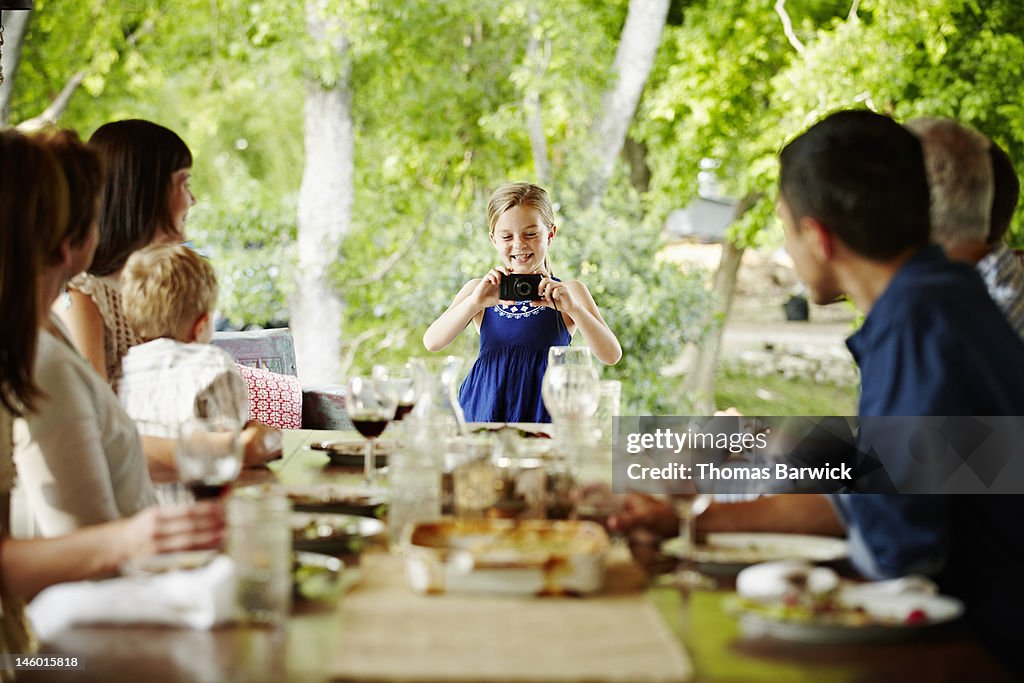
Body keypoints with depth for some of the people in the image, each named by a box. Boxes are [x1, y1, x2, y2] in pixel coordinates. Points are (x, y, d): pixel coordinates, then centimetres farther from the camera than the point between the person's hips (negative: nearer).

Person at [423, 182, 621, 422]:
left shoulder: (568, 292, 7)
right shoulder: (479, 290, 11)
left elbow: (612, 355, -4)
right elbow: (431, 342, -3)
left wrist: (573, 308, -17)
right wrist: (476, 302, -17)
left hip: (544, 413, -1)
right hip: (485, 413, 1)